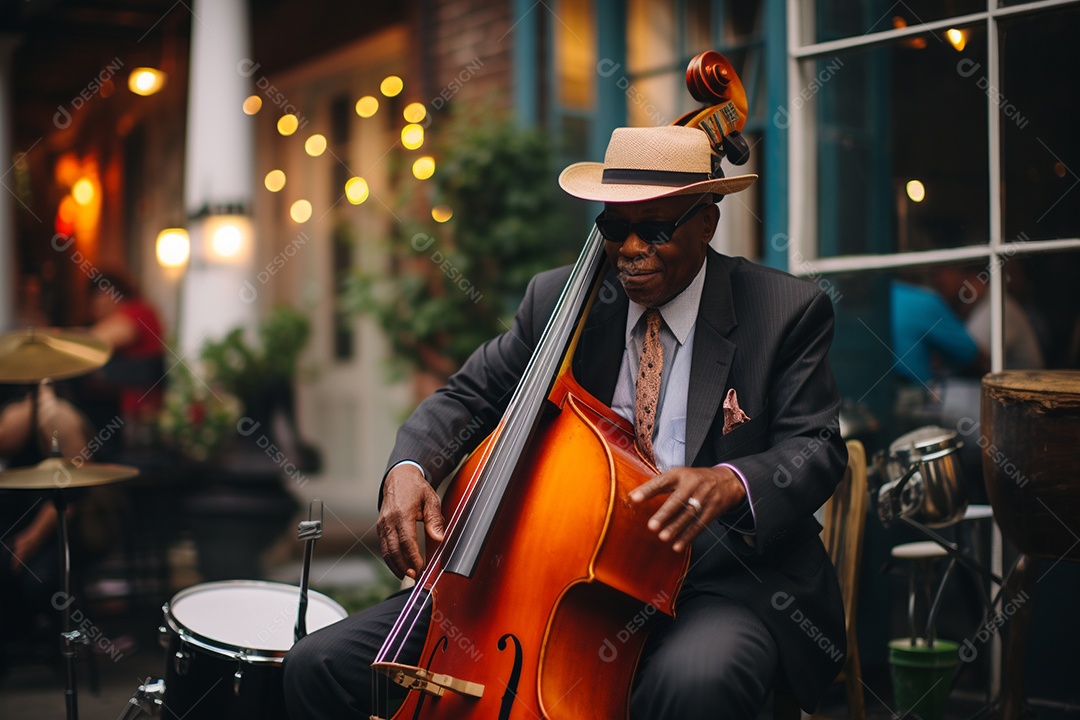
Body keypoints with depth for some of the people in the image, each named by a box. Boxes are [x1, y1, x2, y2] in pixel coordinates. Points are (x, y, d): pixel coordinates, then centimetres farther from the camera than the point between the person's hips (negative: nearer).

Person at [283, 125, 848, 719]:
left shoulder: (788, 311, 0)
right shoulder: (559, 299, 9)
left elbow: (817, 448, -4)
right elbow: (468, 397, 14)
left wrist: (731, 481, -28)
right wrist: (408, 467, -9)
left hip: (723, 581, -3)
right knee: (320, 665, -8)